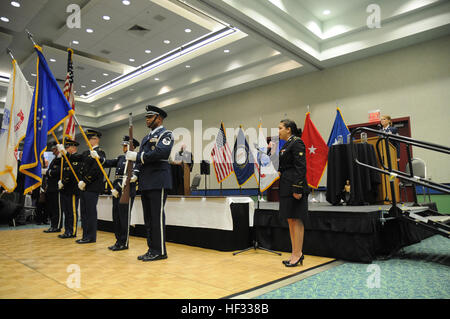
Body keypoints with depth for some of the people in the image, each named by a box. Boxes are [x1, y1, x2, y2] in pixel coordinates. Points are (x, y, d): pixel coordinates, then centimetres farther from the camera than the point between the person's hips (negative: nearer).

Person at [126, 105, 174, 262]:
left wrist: (137, 156, -15)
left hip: (158, 182, -8)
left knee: (157, 217, -6)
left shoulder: (166, 134, -2)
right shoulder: (146, 138, 24)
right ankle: (152, 249, 19)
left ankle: (160, 251, 3)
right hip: (145, 183, 9)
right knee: (148, 218, 11)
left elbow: (161, 152, -20)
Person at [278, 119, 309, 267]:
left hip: (294, 187, -10)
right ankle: (296, 254, 20)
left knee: (296, 220, -4)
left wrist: (298, 189, -21)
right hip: (286, 188, 10)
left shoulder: (297, 143, -9)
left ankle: (297, 255, 4)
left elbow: (300, 167, -17)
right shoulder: (286, 145, 19)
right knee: (290, 220, 11)